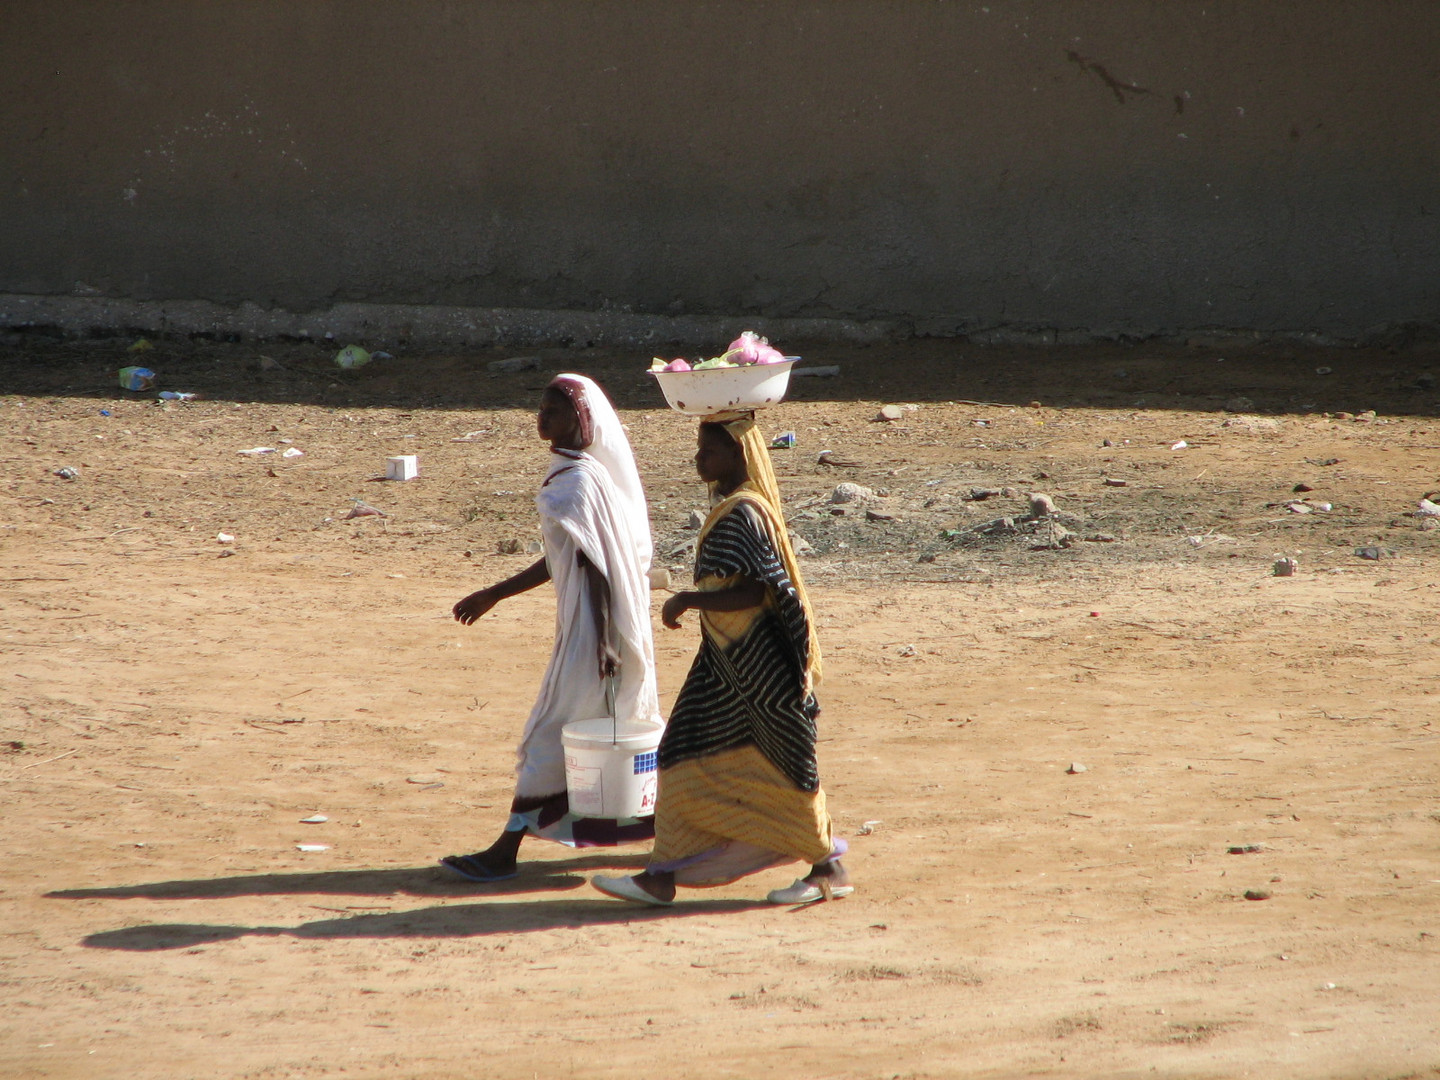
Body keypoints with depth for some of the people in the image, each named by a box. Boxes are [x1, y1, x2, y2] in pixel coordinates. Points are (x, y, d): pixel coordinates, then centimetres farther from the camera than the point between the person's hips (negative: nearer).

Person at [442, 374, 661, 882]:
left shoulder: (578, 479, -16)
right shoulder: (569, 472, 13)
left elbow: (594, 565, -20)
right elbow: (560, 561, 20)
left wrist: (601, 639, -23)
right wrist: (493, 595, 24)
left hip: (591, 626, -10)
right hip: (589, 624, 10)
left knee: (550, 734, -5)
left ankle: (505, 851, -1)